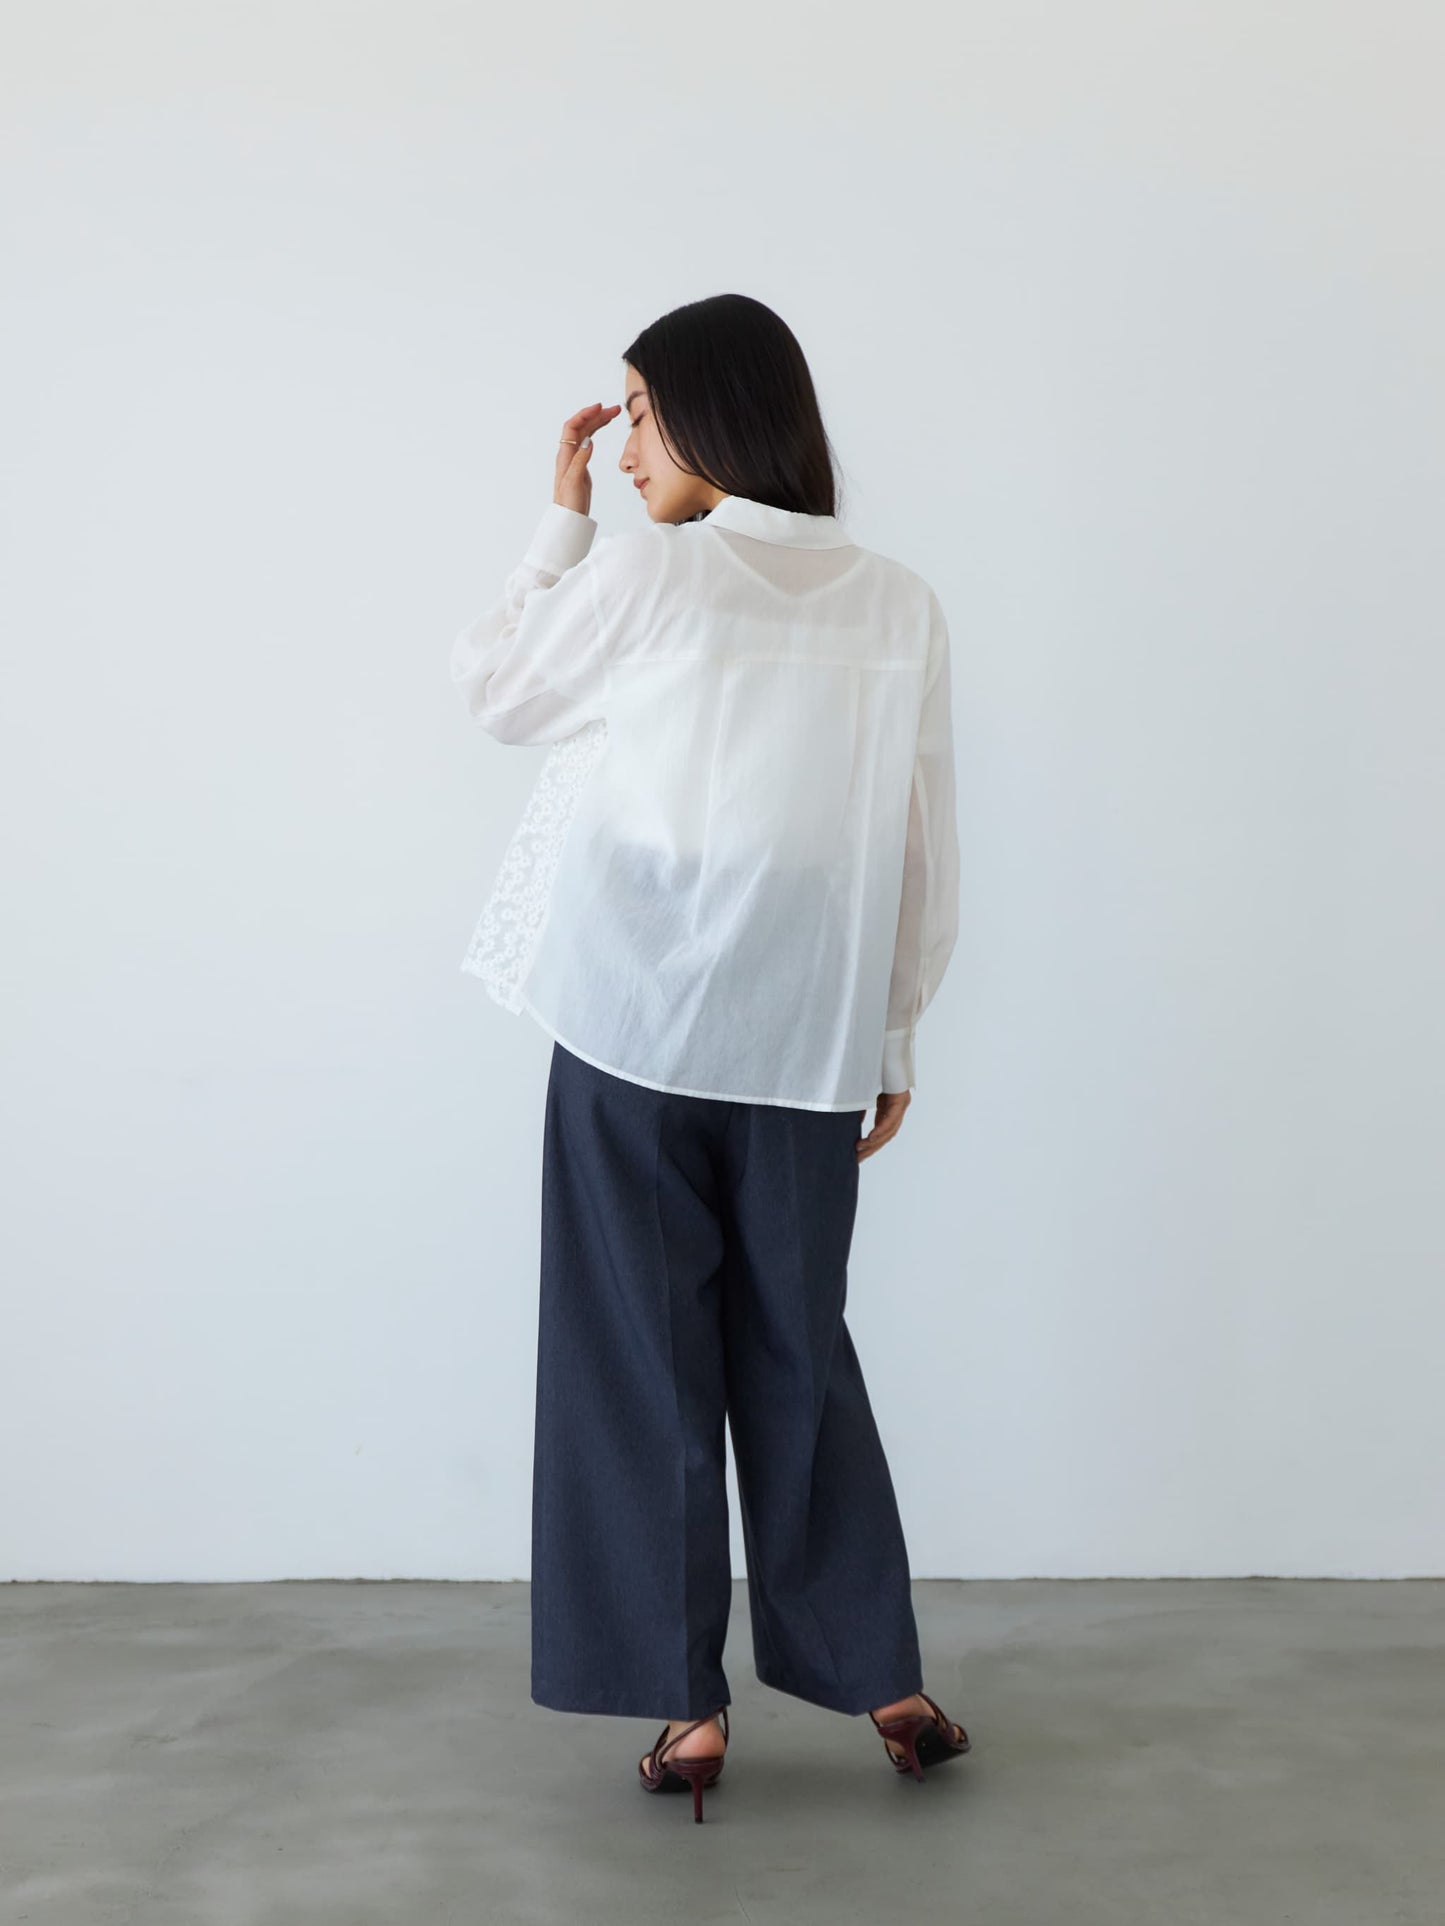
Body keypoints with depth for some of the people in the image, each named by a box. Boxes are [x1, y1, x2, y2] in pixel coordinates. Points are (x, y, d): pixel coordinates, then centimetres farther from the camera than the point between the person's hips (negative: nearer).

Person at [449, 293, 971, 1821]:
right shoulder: (899, 607, 3)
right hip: (806, 1040, 3)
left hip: (635, 1023, -3)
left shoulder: (641, 572, -7)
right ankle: (879, 1679, 17)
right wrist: (894, 1037, 13)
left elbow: (489, 690, 9)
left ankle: (688, 1699, 11)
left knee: (645, 1349, 6)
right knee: (797, 1345, 14)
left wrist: (559, 518, 12)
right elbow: (926, 850, 5)